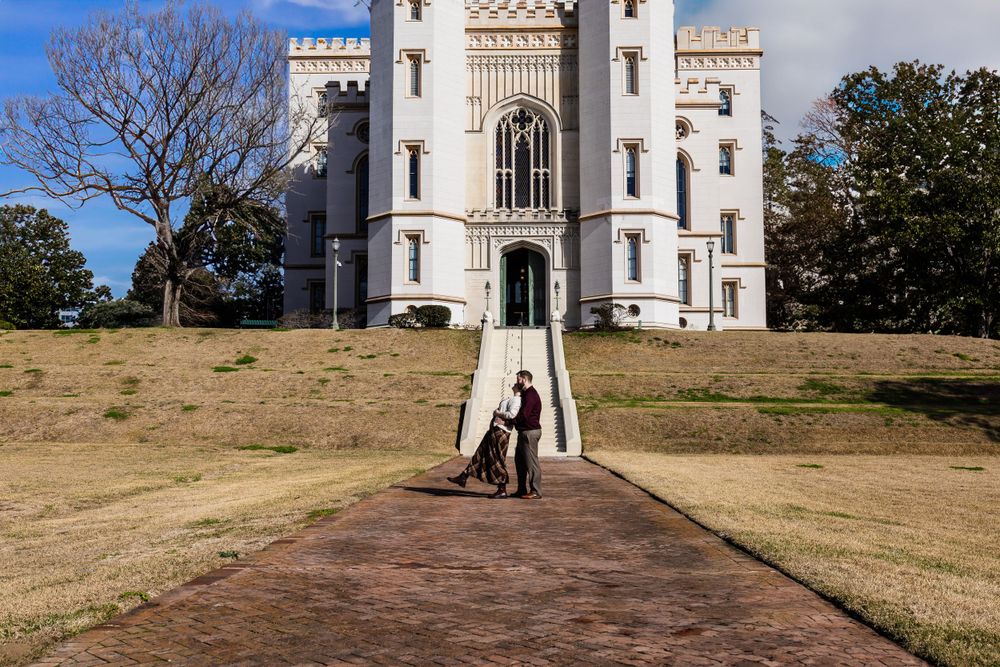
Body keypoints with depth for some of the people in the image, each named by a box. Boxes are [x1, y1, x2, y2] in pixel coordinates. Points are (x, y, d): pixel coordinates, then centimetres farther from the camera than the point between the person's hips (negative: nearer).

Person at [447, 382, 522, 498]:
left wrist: (498, 413, -12)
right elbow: (496, 410, 24)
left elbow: (512, 414, -29)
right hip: (494, 430, 10)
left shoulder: (517, 400, -13)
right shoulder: (511, 398, 18)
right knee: (480, 455, 14)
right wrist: (495, 412, 0)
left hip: (501, 432, -10)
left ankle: (502, 491, 3)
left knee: (498, 461, -4)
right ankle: (463, 477, 21)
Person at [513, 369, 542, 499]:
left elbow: (523, 415, -24)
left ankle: (536, 491, -2)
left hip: (530, 432, -11)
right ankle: (522, 490, 20)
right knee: (519, 460, 14)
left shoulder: (531, 394, -16)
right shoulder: (525, 393, 18)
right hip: (524, 432, 11)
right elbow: (522, 412, 21)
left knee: (531, 462, -6)